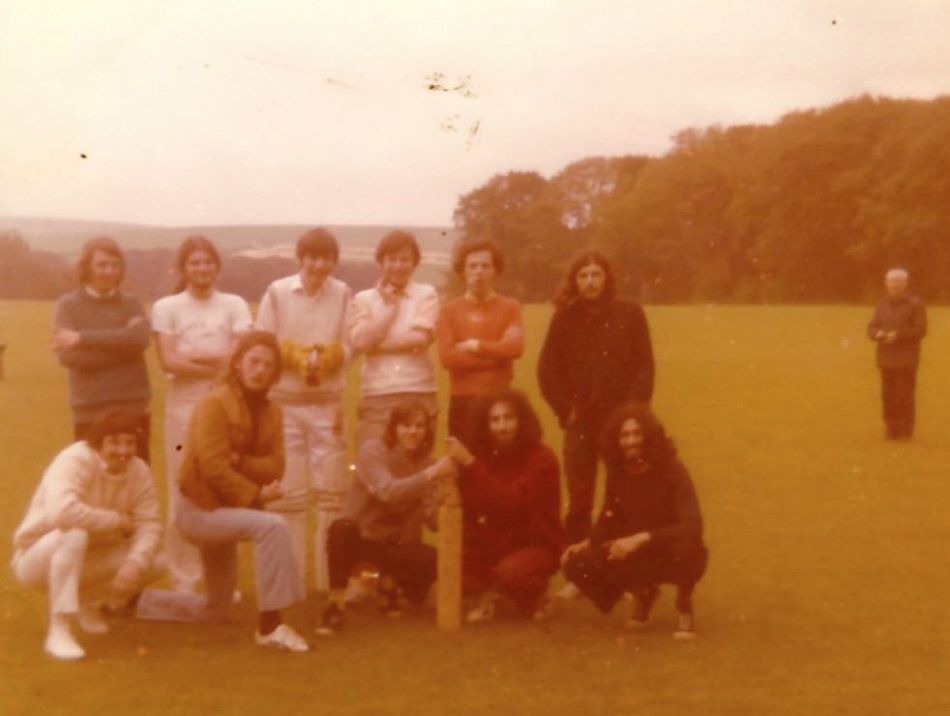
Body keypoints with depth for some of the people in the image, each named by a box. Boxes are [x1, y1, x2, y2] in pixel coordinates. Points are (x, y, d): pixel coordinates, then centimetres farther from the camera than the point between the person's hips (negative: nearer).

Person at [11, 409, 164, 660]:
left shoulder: (139, 471, -9)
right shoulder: (74, 461, -28)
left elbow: (149, 525, -13)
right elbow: (62, 511, -45)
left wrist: (134, 564, -33)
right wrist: (118, 521, -32)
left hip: (86, 558, 6)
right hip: (37, 558, -6)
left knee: (152, 565, -11)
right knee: (75, 533, -37)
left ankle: (83, 600, 14)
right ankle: (59, 631, -28)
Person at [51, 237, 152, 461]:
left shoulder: (131, 304, 8)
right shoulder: (68, 305, 1)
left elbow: (139, 339, -13)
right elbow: (68, 355, -13)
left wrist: (83, 337, -15)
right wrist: (121, 343, -12)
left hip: (134, 408, 2)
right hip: (90, 412, -2)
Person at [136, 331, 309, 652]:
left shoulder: (271, 412, 4)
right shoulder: (215, 404, -16)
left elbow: (275, 467, -7)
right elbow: (214, 468, -24)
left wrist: (240, 461, -23)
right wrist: (256, 496, -24)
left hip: (230, 507, 8)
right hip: (200, 509, -8)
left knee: (214, 610, 20)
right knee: (273, 526, -35)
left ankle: (140, 601, 40)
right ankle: (269, 625, -29)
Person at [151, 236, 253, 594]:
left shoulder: (234, 305, 6)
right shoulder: (166, 307, 3)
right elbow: (168, 362, -8)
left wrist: (193, 356, -10)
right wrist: (219, 364, -10)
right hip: (183, 409, -1)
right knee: (184, 497, 1)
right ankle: (184, 582, 11)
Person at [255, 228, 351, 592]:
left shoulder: (342, 293, 0)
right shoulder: (277, 292, -4)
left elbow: (347, 347, 3)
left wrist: (323, 357, -16)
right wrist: (299, 356, -14)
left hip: (328, 402, 2)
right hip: (285, 401, -1)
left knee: (331, 490, 4)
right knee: (289, 493, 4)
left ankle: (330, 577, 14)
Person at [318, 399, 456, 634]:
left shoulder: (426, 462, -2)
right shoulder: (373, 449, -14)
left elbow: (433, 519, -9)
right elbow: (387, 491, -34)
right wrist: (431, 474, -42)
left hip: (398, 543, 4)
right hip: (362, 537, -3)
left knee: (435, 561, -26)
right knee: (340, 528, -37)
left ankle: (391, 582, 8)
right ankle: (335, 604, -21)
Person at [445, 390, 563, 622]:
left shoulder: (541, 458, -19)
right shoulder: (484, 455, -2)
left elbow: (510, 501, -33)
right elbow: (471, 506, -9)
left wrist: (470, 463, -38)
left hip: (536, 545, -5)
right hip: (497, 542, 5)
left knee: (510, 571, -34)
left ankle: (534, 596, 1)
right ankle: (488, 591, 10)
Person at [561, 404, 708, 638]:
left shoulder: (671, 470, -18)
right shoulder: (617, 473, -4)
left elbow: (692, 527, -29)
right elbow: (609, 520, 8)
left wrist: (642, 538, -40)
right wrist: (586, 543, -12)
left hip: (672, 556, -4)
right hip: (636, 556, 4)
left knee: (685, 547, -40)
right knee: (578, 564, -17)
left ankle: (684, 604, -5)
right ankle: (642, 593, 10)